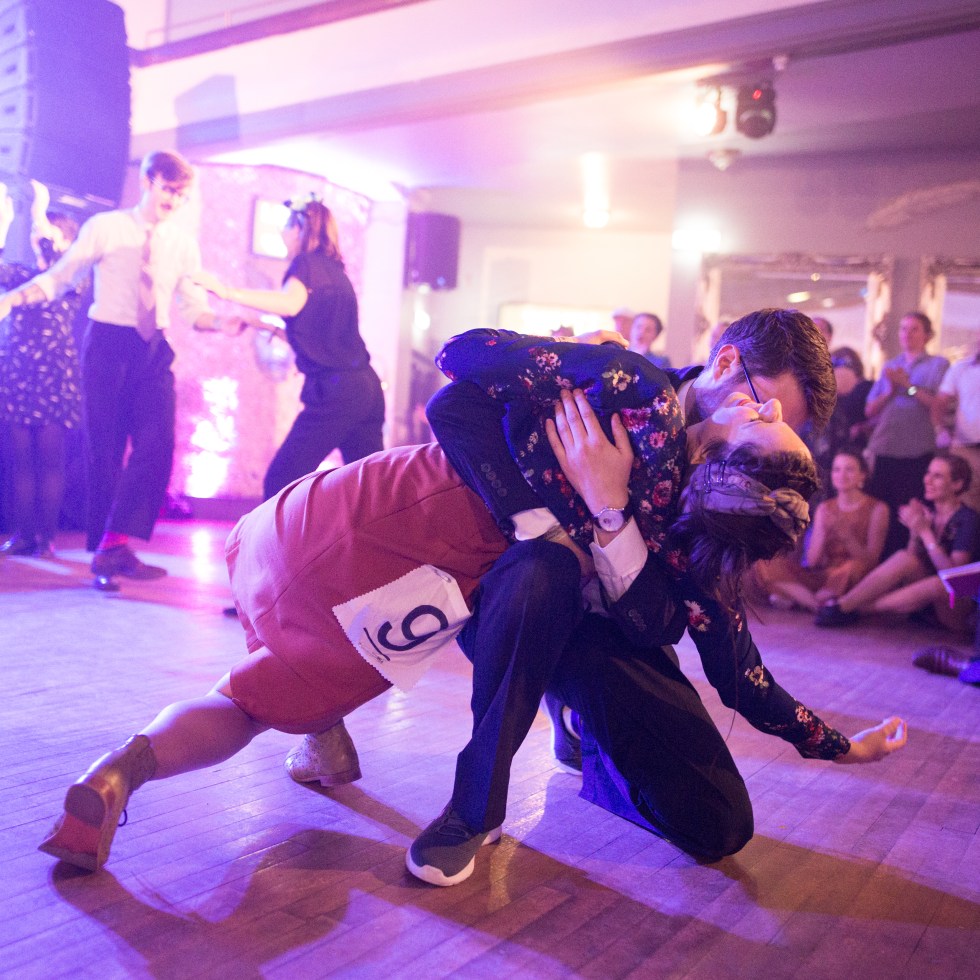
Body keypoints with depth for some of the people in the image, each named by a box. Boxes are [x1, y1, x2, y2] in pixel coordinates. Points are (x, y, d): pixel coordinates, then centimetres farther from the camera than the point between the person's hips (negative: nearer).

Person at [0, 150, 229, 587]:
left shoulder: (183, 242, 10)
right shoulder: (105, 227, 2)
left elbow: (194, 307, 9)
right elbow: (60, 276, 0)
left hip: (155, 348, 3)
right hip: (108, 342, -2)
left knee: (157, 443, -16)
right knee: (105, 448, 1)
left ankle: (115, 545, -14)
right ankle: (105, 551, 11)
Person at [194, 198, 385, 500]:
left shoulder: (306, 262, -3)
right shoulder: (333, 270, 21)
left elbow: (291, 303, -25)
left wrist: (226, 291, -27)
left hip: (334, 390, -8)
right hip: (365, 387, 9)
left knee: (280, 481, -3)